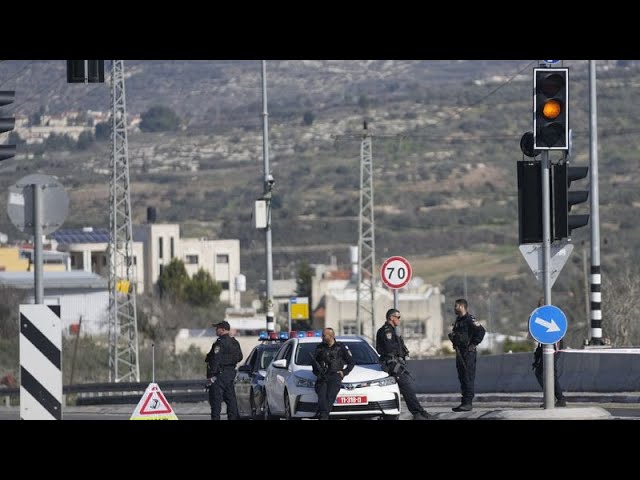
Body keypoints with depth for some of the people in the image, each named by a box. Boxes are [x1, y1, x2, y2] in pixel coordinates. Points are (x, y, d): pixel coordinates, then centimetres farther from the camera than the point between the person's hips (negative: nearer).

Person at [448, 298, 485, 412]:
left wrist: (473, 344, -16)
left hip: (468, 352, -10)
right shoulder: (458, 320, 17)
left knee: (468, 377, -10)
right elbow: (455, 334, 32)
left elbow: (481, 331, -21)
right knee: (462, 377, 10)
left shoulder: (469, 319, -12)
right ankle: (464, 402, 14)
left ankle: (468, 403, -10)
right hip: (460, 352, 10)